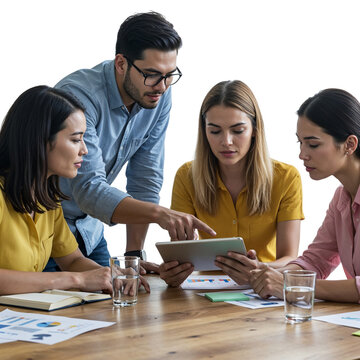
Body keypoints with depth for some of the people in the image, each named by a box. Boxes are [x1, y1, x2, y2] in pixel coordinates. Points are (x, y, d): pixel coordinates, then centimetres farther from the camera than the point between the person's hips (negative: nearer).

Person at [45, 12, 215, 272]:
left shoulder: (159, 96, -8)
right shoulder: (78, 96, -28)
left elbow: (145, 180, -5)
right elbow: (89, 190, -36)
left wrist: (134, 255, -9)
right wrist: (160, 213, -48)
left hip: (89, 229, 6)